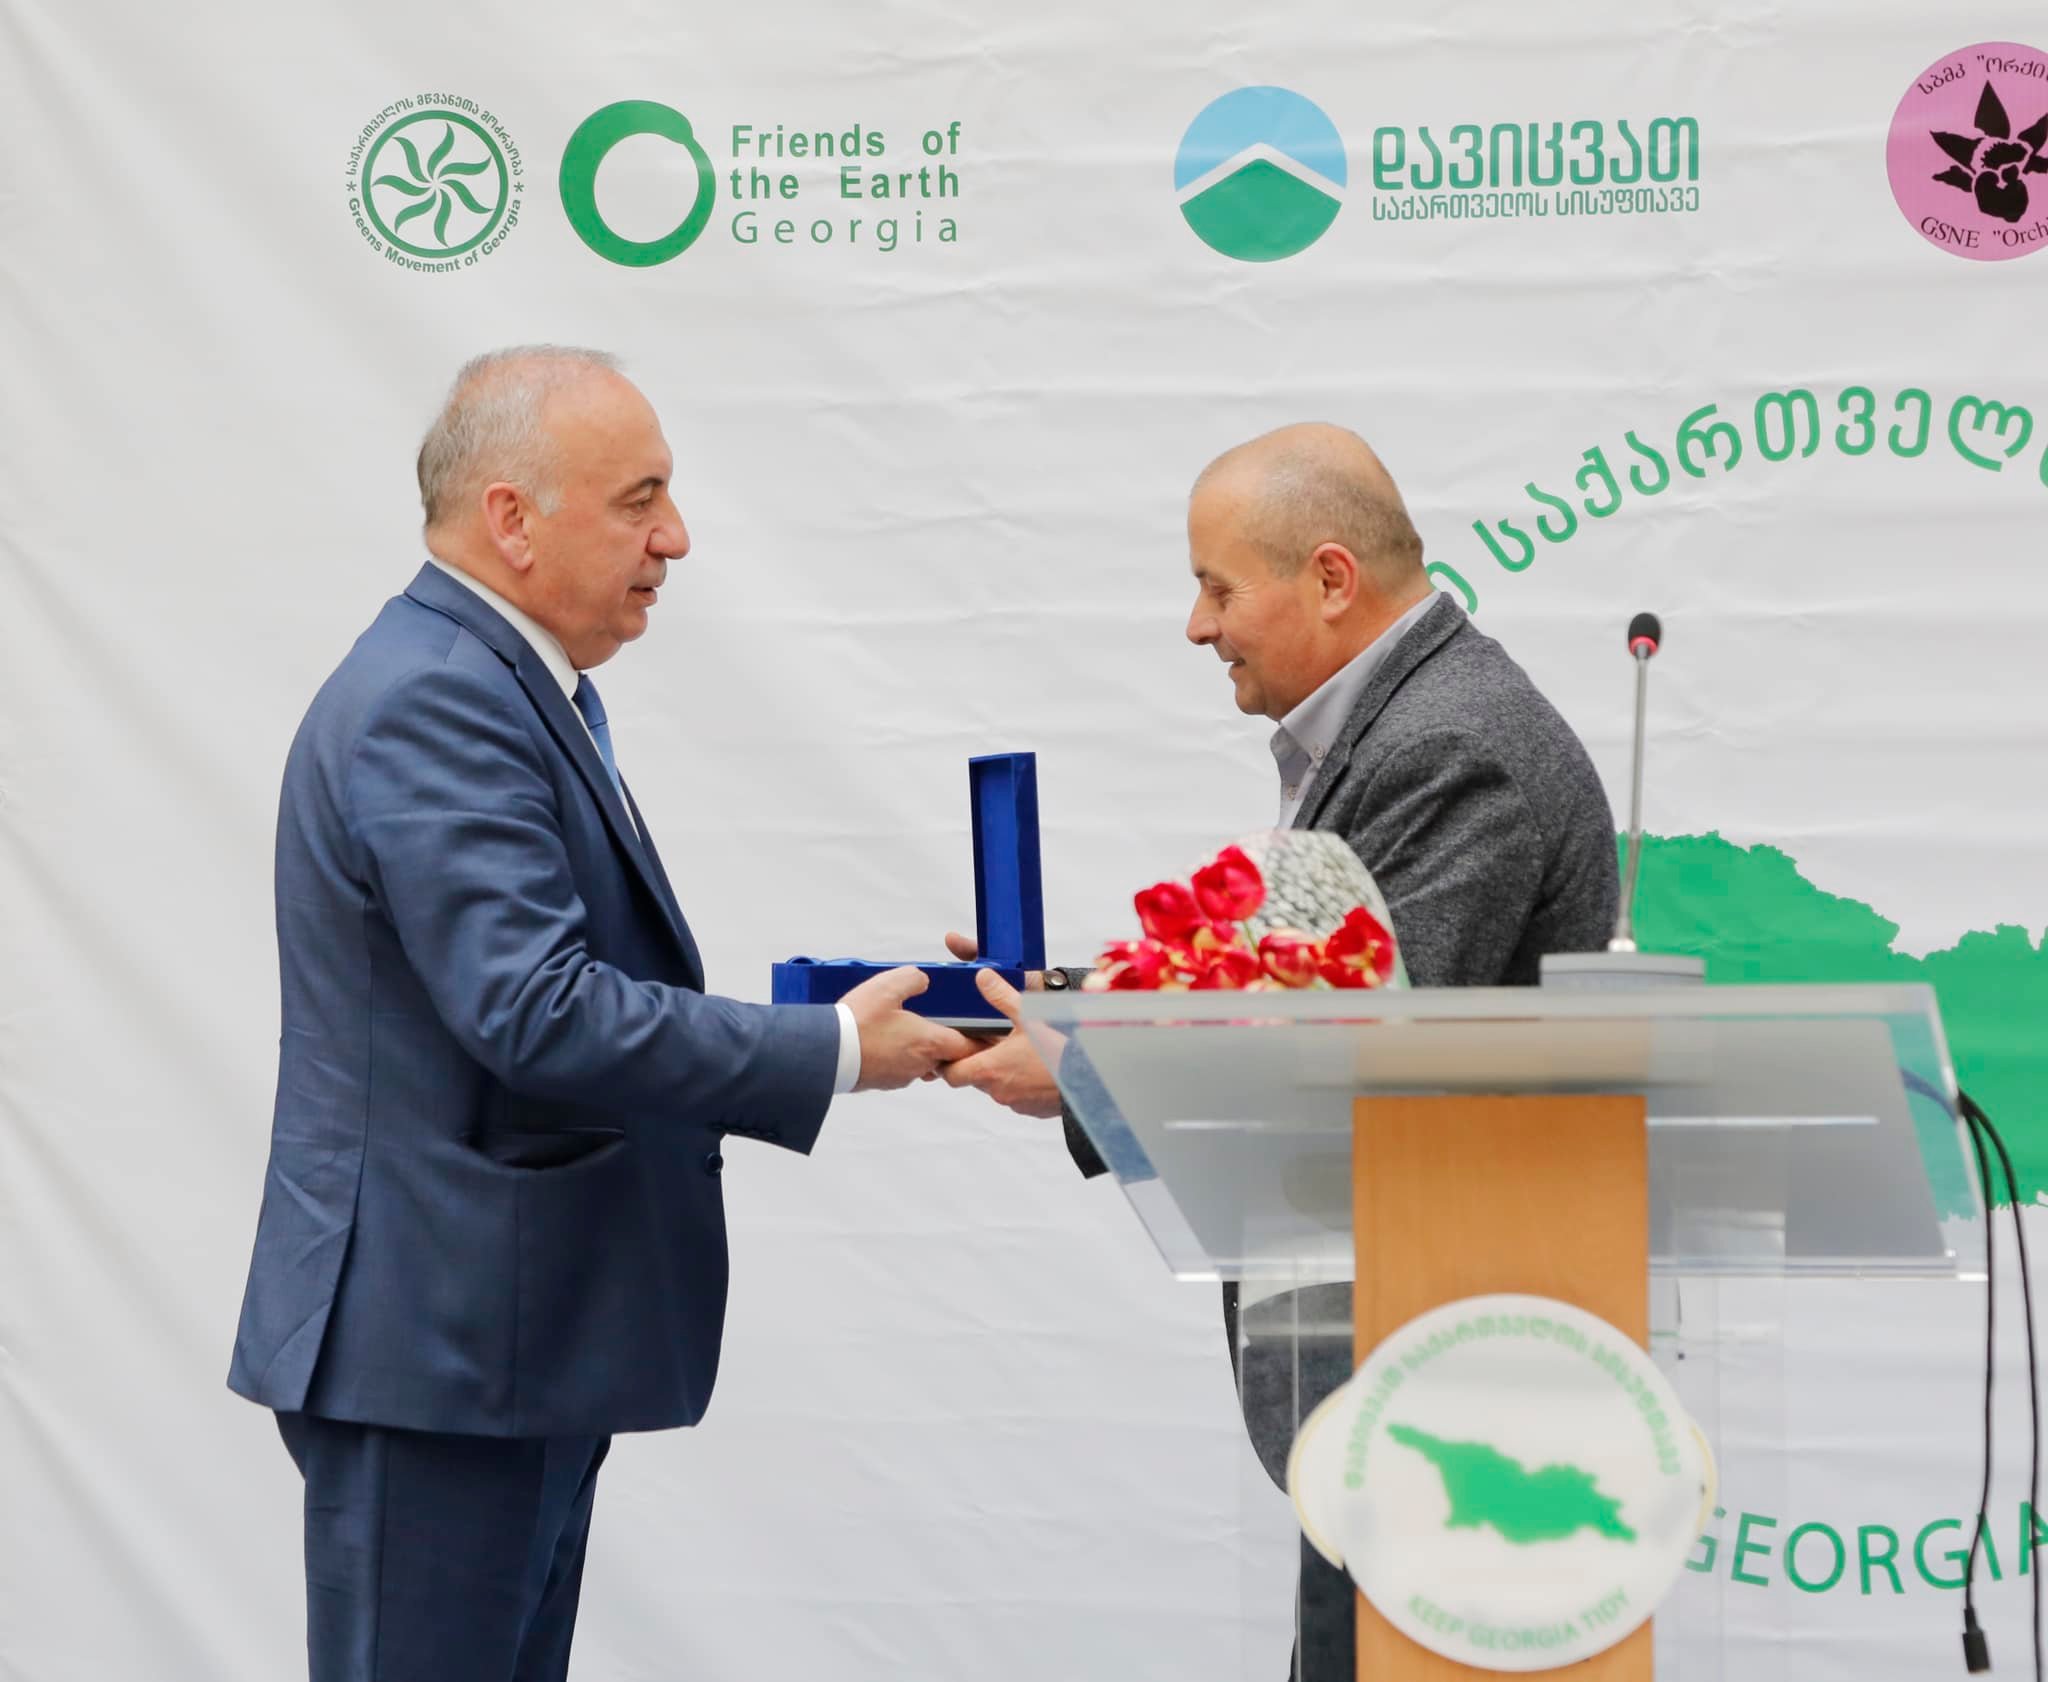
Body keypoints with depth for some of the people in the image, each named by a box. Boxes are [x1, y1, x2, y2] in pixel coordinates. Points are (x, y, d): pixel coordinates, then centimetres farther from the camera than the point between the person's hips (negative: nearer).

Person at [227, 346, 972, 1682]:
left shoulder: (519, 685, 15)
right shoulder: (431, 701, -18)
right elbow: (539, 1014, -26)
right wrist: (836, 1052, -19)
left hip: (519, 1337, 10)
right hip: (433, 1346, -10)